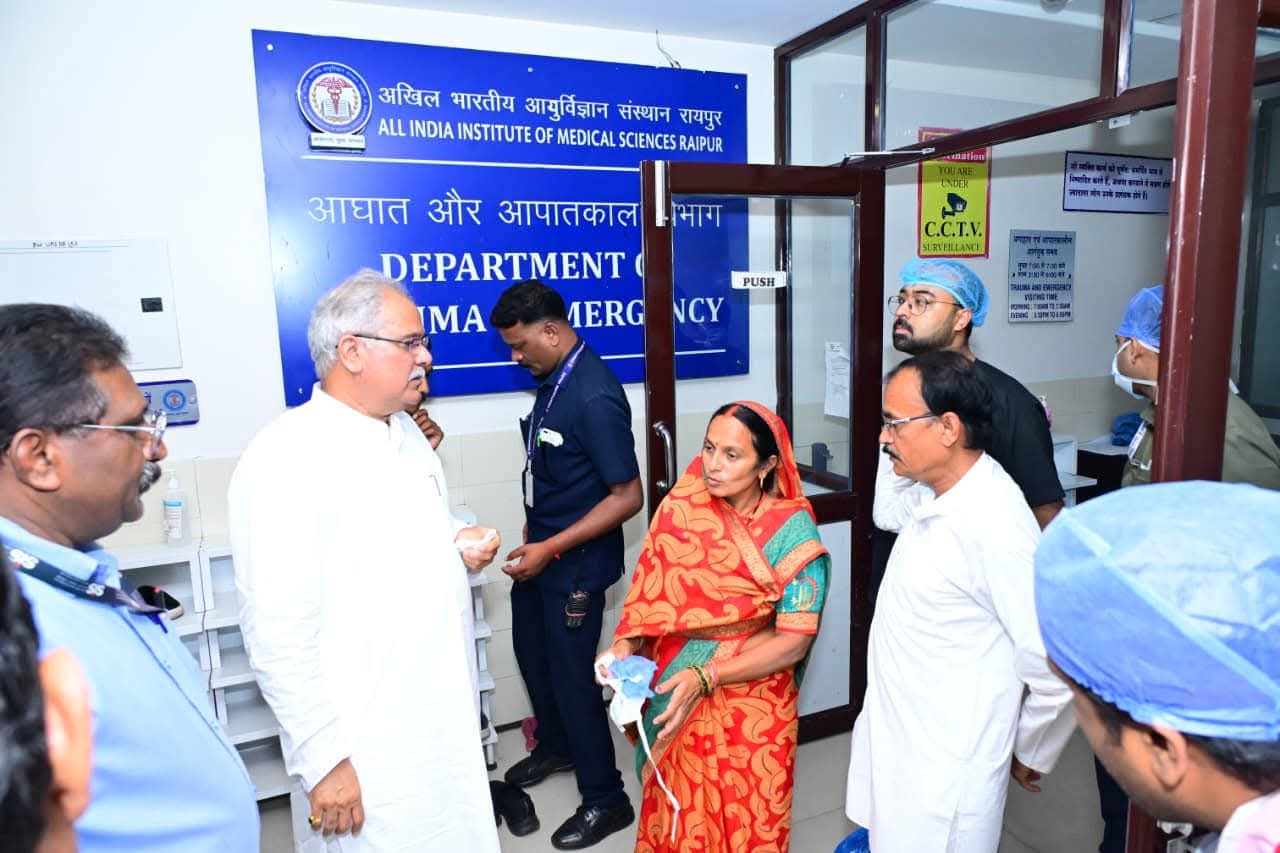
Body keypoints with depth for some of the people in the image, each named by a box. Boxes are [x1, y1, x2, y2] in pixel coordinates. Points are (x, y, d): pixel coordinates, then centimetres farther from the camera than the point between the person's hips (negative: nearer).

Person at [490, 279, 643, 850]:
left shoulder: (593, 397, -26)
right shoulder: (553, 378, 1)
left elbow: (628, 496, -25)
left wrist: (551, 548, -25)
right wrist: (535, 525, 14)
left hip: (576, 560, -9)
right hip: (541, 546, 9)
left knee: (571, 672, 3)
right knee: (531, 647, 23)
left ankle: (605, 801, 25)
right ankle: (555, 746, 49)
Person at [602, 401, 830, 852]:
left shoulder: (792, 532, -15)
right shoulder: (680, 508, -8)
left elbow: (794, 641, -17)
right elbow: (650, 592, -3)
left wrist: (705, 678, -24)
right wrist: (625, 645, -21)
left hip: (751, 703, -2)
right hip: (675, 687, 3)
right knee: (676, 811, 19)